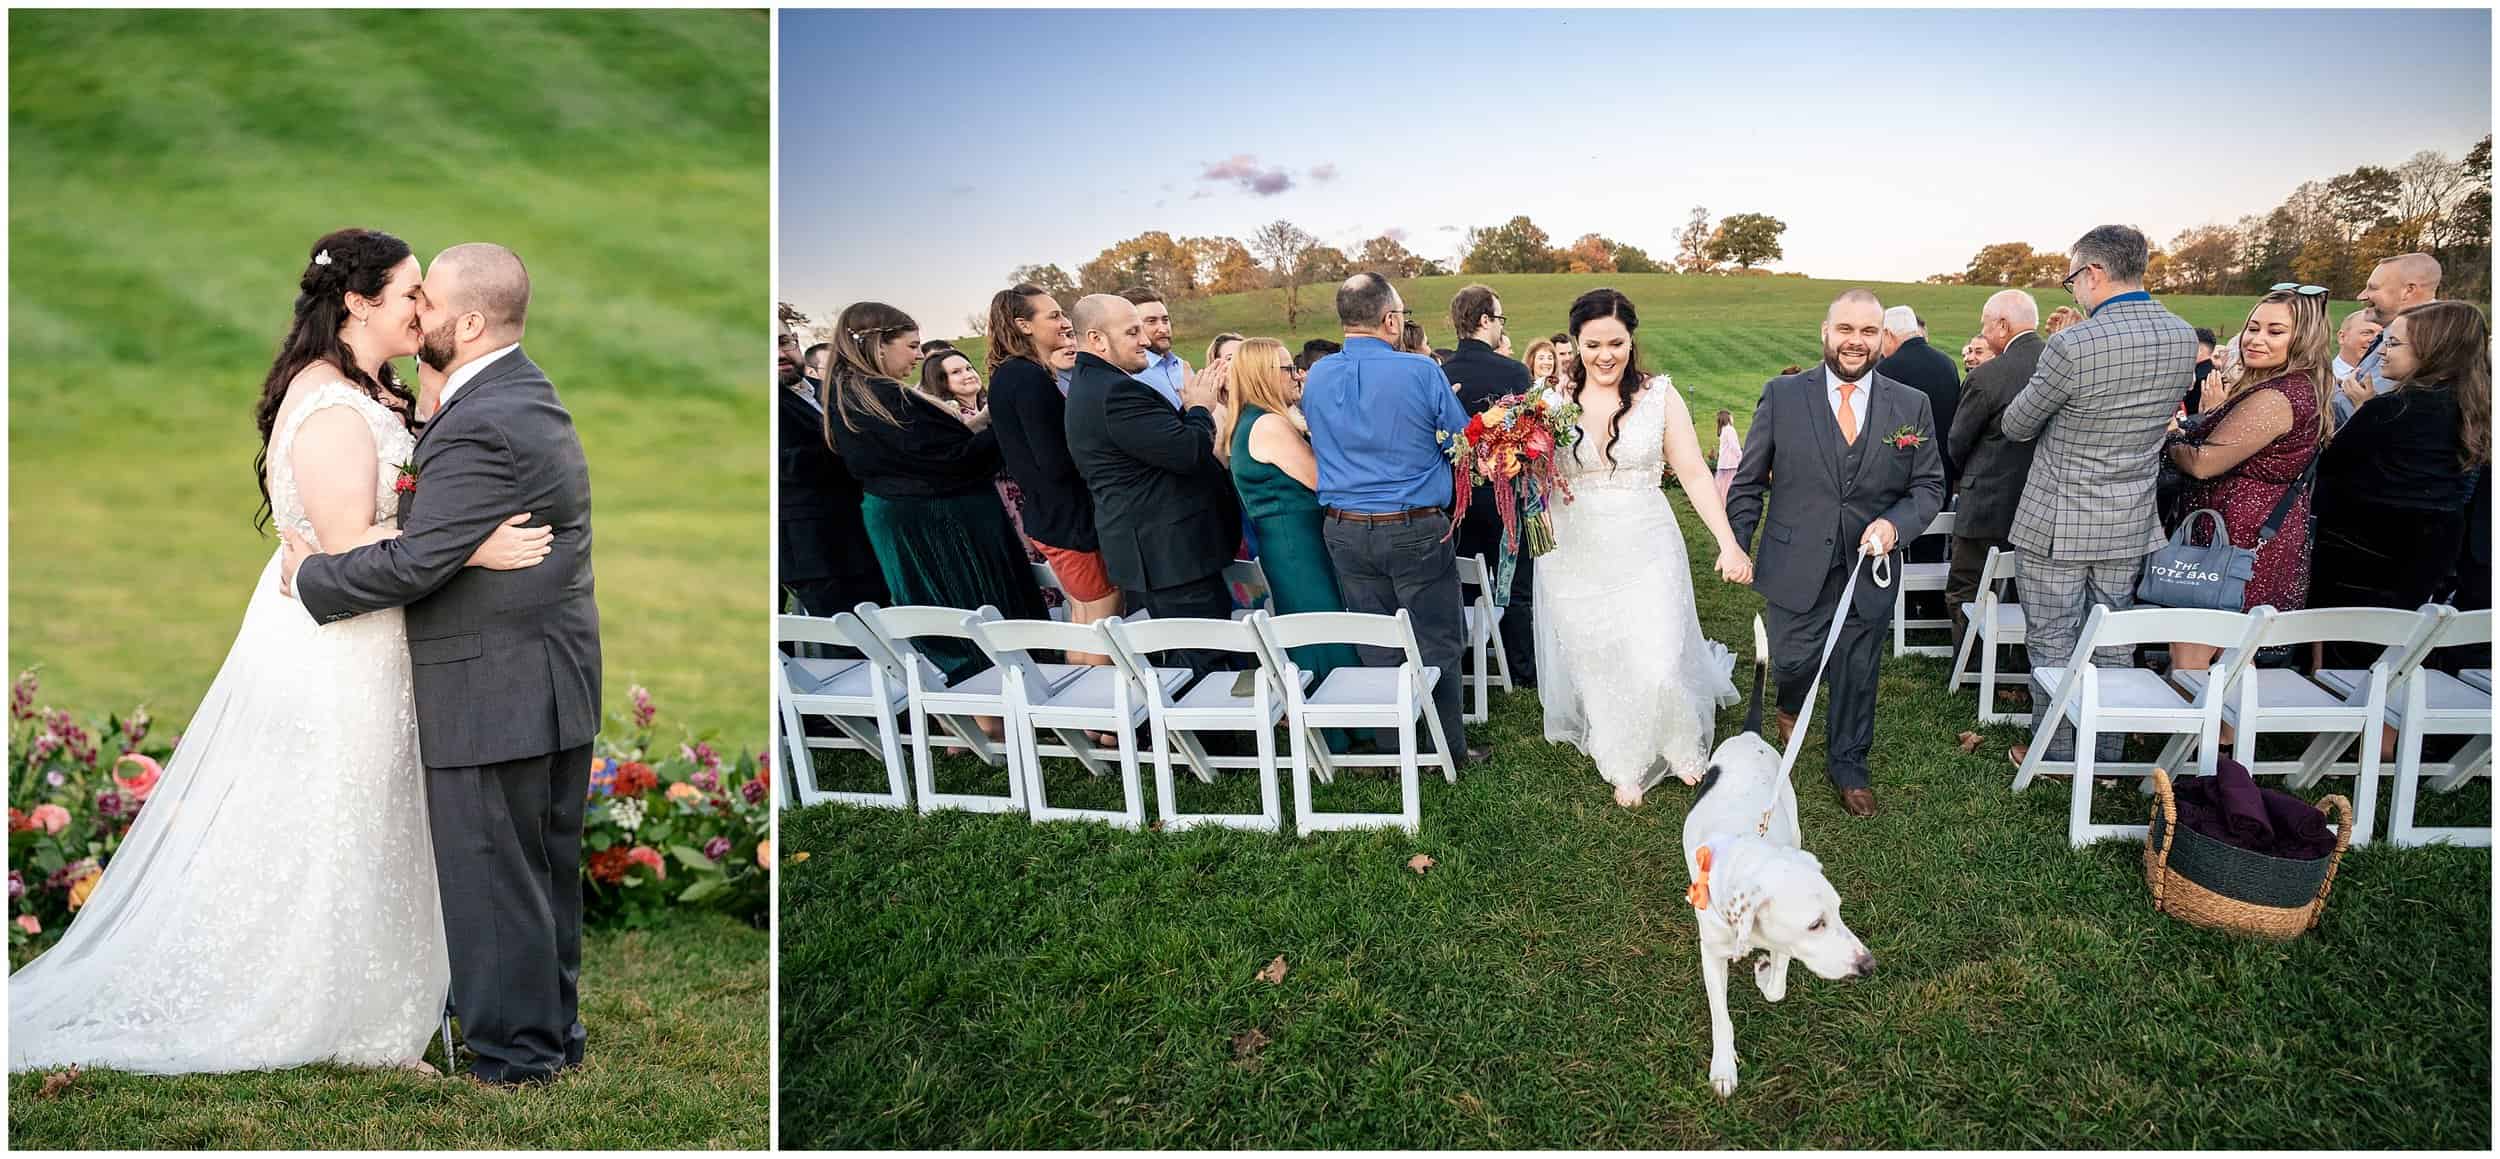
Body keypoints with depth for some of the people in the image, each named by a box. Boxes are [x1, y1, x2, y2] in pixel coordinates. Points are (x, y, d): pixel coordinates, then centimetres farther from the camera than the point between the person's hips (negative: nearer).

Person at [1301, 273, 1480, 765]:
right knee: (1436, 645, 8)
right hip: (1416, 530, -4)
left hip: (1344, 531, 4)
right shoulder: (1421, 372, -12)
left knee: (1375, 648, 13)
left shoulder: (1316, 377, 1)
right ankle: (1449, 750, 16)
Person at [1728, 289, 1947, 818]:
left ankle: (1848, 764, 32)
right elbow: (1748, 481, 1)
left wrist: (1895, 524, -15)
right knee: (1791, 662, 9)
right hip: (1795, 568, -1)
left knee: (1858, 675, 11)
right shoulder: (1782, 396, -4)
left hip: (1869, 569, 1)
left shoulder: (1911, 406, 0)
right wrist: (1735, 547, -5)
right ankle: (1792, 705, 45)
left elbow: (1929, 487, 4)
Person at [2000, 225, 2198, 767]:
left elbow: (2016, 426, -9)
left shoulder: (2074, 345, -22)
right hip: (2131, 523, 6)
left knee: (2051, 645, 7)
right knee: (2111, 644, 16)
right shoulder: (2184, 337, -2)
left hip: (2057, 524, -6)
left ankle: (2057, 757, 17)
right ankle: (2107, 758, 26)